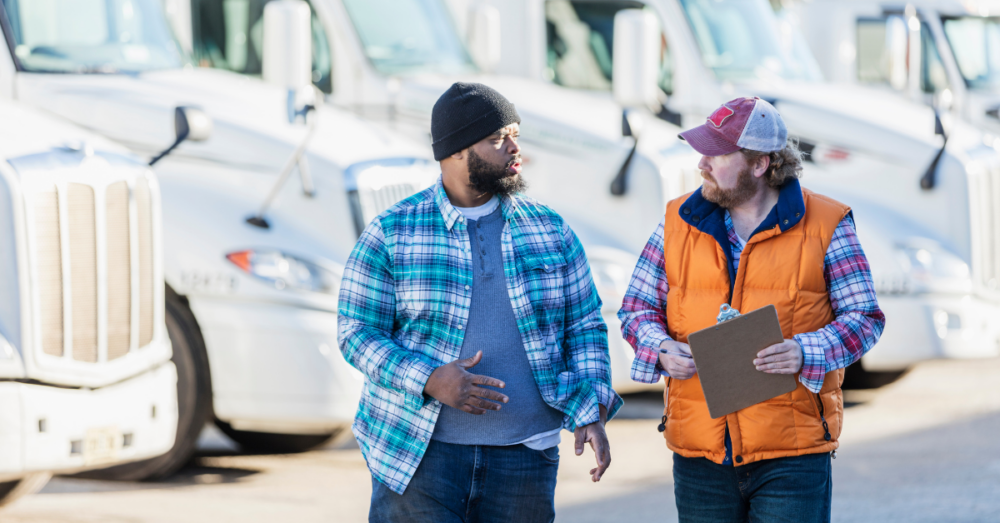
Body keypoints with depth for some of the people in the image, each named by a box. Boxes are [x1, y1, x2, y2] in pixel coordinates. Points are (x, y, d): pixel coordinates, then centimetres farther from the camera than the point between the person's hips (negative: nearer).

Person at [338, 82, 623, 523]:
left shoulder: (549, 231, 8)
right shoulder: (390, 235, -1)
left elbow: (584, 327, 11)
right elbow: (358, 334, -3)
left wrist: (591, 411, -4)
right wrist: (430, 381, -20)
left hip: (522, 459, 3)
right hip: (418, 454, -3)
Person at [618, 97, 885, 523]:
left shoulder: (825, 226, -1)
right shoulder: (679, 222, 9)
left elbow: (864, 319, 1)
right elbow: (637, 308, 14)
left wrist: (806, 353, -17)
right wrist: (662, 351, -8)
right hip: (699, 453, 3)